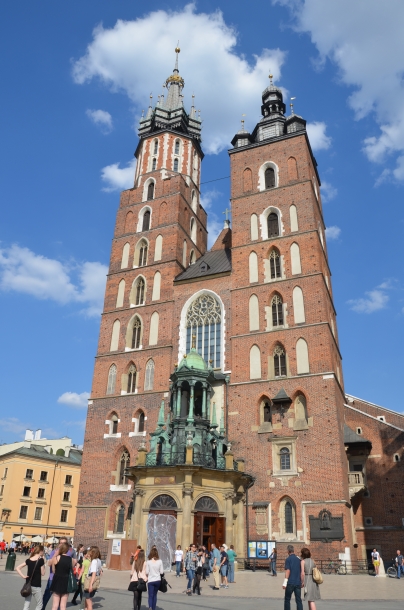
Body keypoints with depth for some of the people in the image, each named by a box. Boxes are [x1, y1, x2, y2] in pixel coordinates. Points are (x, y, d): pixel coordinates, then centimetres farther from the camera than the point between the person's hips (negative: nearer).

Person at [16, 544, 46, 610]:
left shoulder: (28, 560, 3)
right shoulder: (41, 560, -13)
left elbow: (17, 568, 3)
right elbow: (43, 573, -6)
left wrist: (23, 576, -1)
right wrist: (43, 563, -2)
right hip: (36, 586, -5)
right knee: (39, 605, 11)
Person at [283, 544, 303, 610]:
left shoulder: (288, 559, -8)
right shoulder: (298, 559, 6)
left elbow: (288, 571, -14)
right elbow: (301, 571, 9)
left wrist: (285, 582, -13)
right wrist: (302, 581, 19)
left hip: (290, 583, -4)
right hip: (298, 583, 4)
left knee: (287, 599, 11)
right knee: (298, 600, 6)